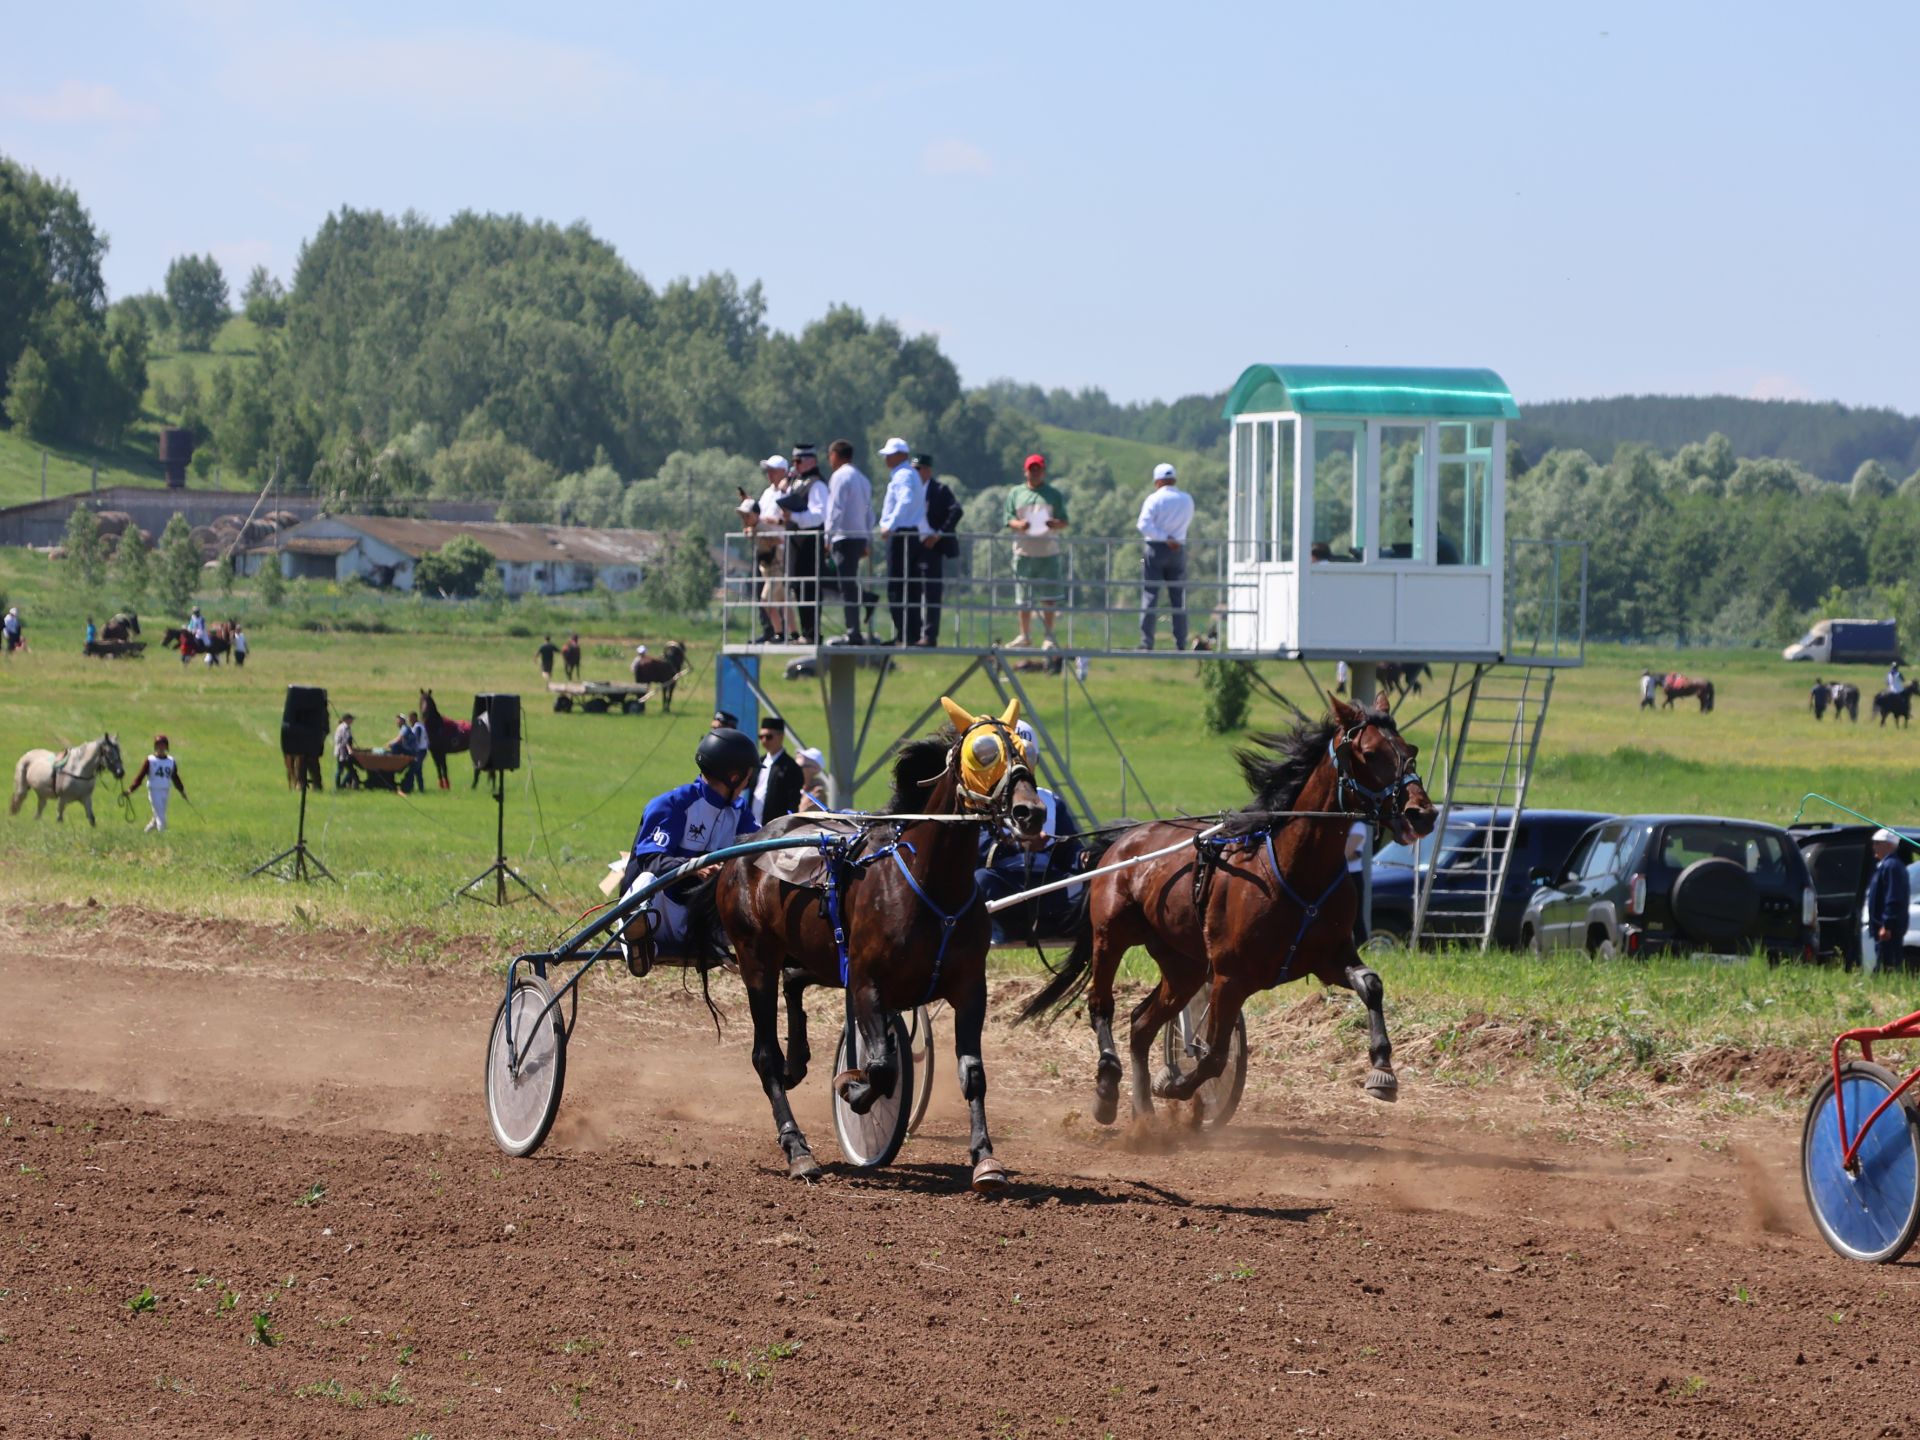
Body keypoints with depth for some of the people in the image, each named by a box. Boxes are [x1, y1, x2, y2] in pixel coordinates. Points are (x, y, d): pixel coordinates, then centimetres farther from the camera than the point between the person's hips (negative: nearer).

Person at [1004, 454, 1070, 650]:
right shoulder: (1015, 493, 10)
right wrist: (1019, 525, -18)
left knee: (1049, 597, -2)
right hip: (1024, 551, 1)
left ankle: (1049, 637, 6)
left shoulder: (1054, 495, 9)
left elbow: (1064, 522, 7)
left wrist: (1055, 524, -16)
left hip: (1048, 552, -1)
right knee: (1023, 598, 4)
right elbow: (1009, 520, 5)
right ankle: (1025, 636, 15)